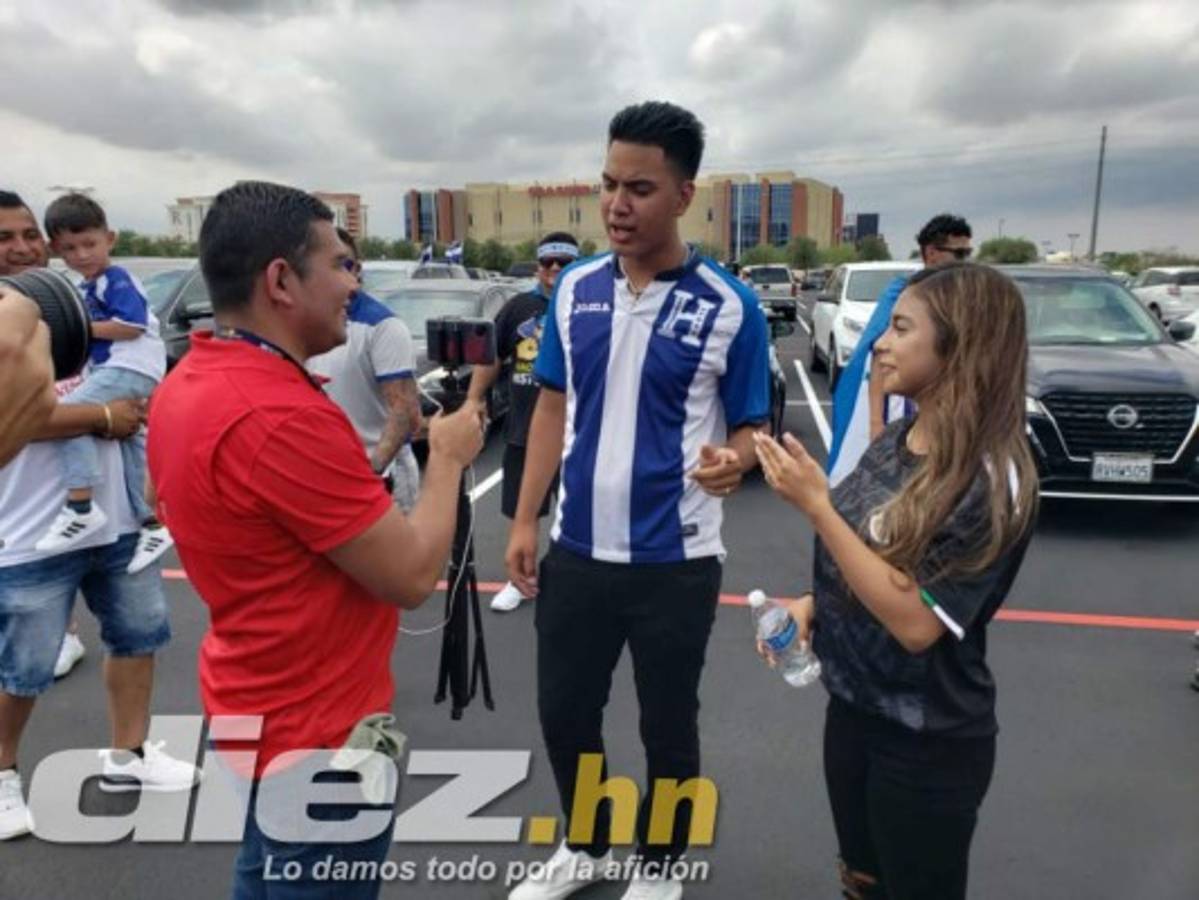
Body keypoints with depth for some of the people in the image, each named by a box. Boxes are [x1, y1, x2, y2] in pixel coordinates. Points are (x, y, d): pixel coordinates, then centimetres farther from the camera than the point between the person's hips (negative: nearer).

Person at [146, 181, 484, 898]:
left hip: (258, 711, 9)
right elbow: (412, 577, -24)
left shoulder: (186, 385, 0)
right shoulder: (282, 416, -30)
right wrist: (449, 455, -11)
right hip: (319, 737, -9)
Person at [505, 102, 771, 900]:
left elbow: (751, 427, -5)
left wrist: (733, 461, -28)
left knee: (669, 728, 14)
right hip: (577, 551, 4)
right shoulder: (575, 289, 1)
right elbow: (553, 408, 8)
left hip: (676, 561, -3)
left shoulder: (729, 307, -11)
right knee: (564, 712, 17)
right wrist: (525, 521, 5)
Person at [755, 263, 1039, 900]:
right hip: (851, 709, 7)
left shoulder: (990, 482, -24)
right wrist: (812, 603, -4)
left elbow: (915, 621, -28)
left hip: (929, 745, -6)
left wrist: (815, 504, -30)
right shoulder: (895, 440, -2)